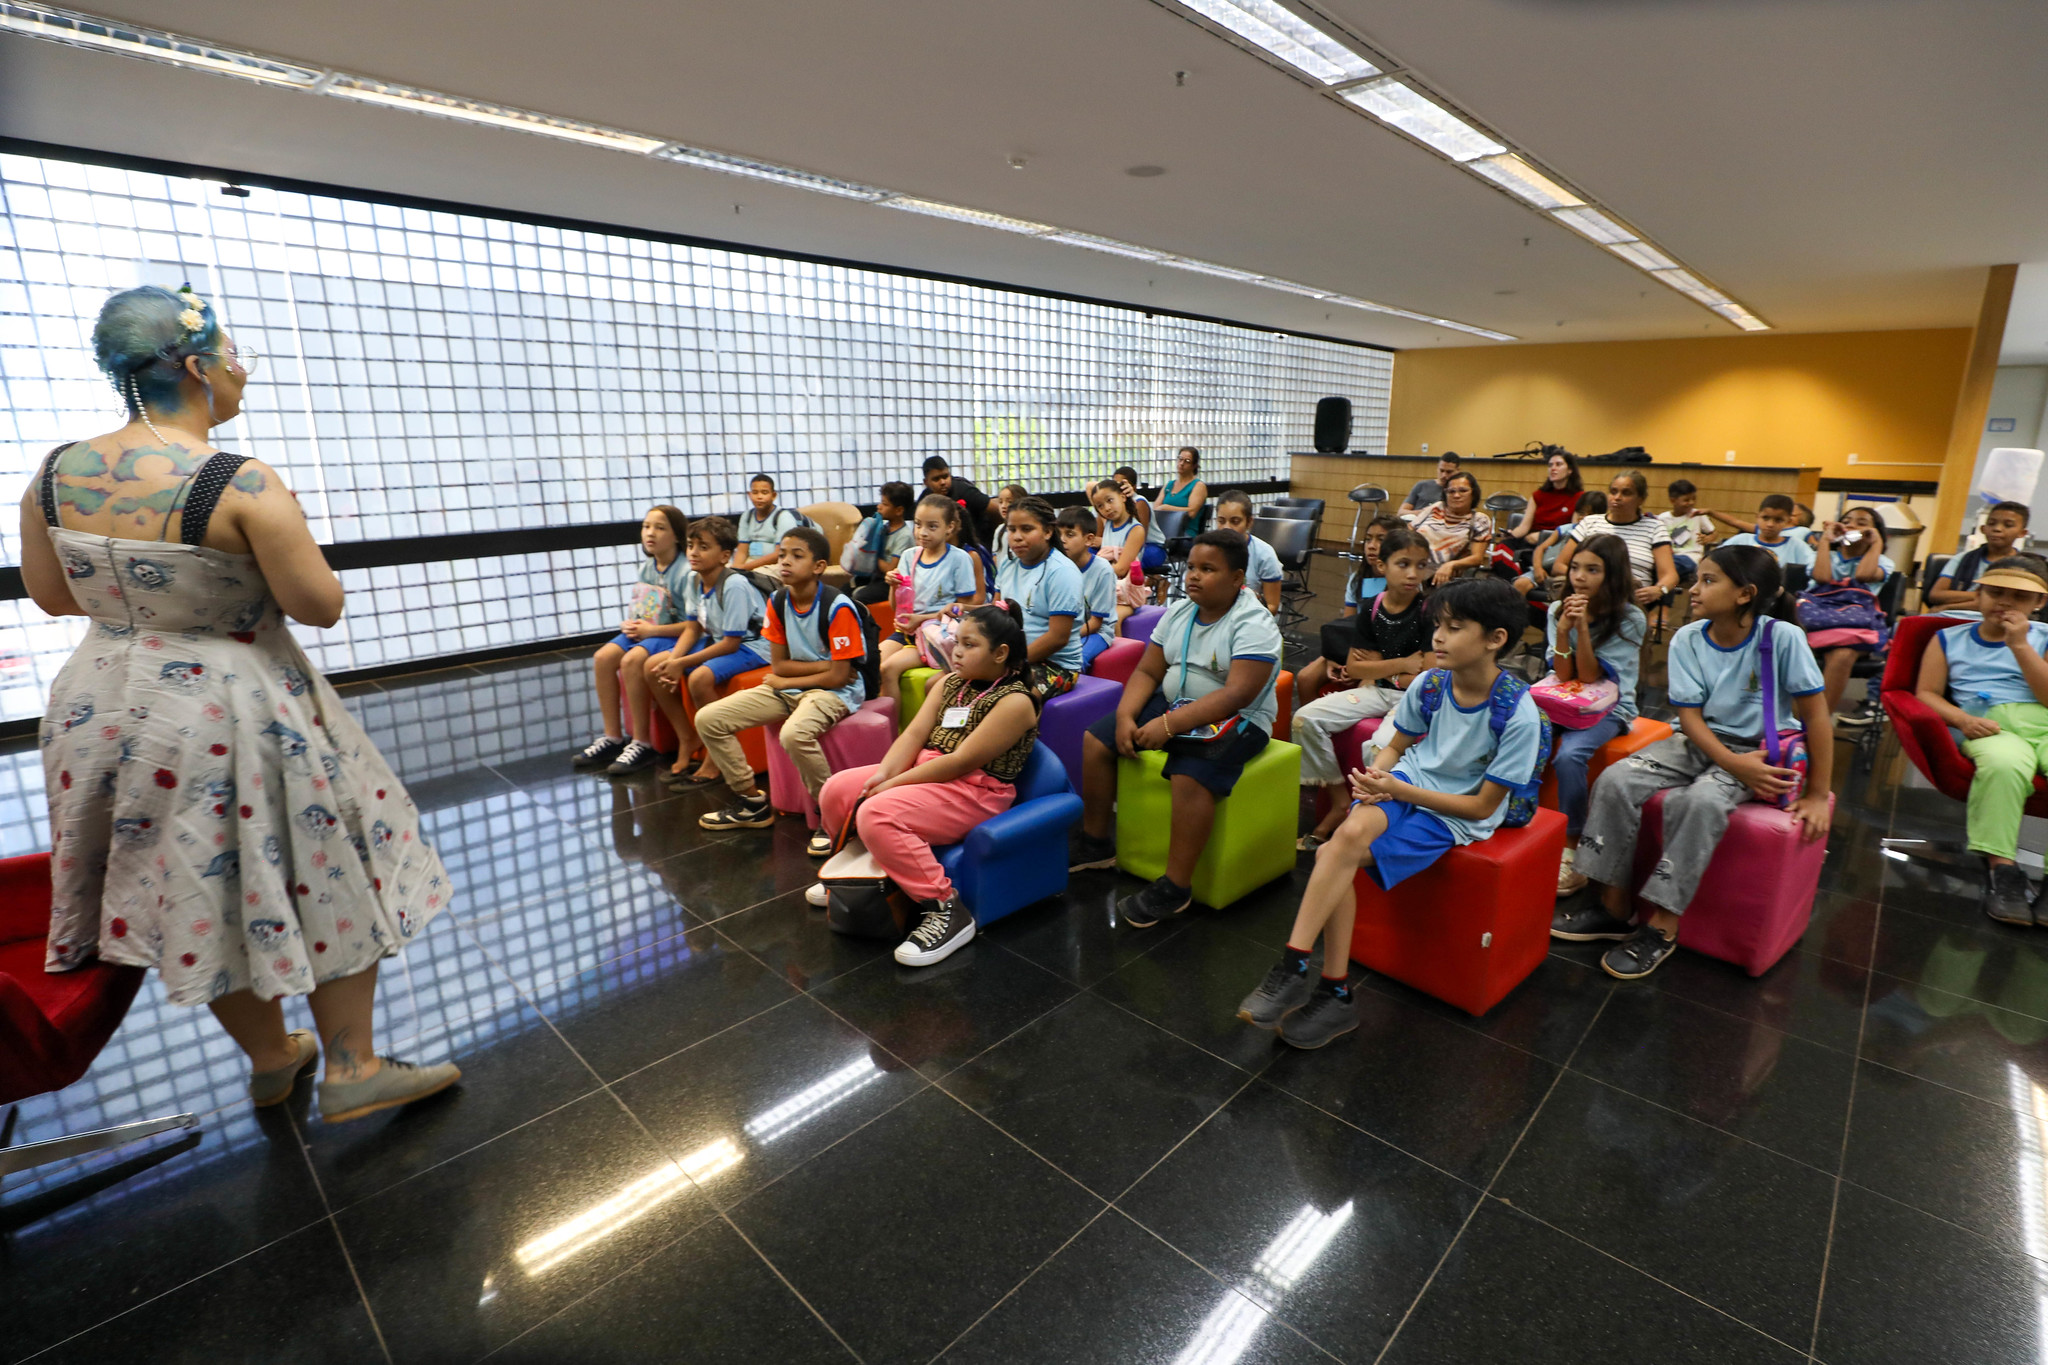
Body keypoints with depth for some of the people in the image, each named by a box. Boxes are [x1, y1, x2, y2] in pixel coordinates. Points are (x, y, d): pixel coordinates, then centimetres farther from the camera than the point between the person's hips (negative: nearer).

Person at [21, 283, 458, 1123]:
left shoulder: (54, 474, -2)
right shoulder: (243, 486, -22)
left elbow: (51, 596, 10)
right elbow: (321, 605, -19)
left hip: (106, 711, 7)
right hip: (235, 718, -7)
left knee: (205, 893, 19)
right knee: (321, 878, 8)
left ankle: (269, 1060, 37)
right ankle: (351, 1071, 16)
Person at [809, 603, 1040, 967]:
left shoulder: (1015, 702, -16)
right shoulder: (950, 683, 10)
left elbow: (962, 761, -21)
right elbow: (914, 733, 3)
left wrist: (896, 784, -18)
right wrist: (884, 773, -15)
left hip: (975, 791, -9)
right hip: (927, 769, 9)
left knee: (876, 814, -29)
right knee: (836, 790, 0)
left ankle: (946, 912, -21)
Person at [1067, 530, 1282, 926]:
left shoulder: (1253, 624, -16)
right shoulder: (1178, 612, 6)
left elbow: (1238, 694, -28)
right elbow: (1147, 672, 6)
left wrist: (1168, 725, -33)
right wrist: (1125, 716, -13)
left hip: (1234, 719, -7)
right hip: (1172, 704, 8)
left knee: (1189, 777, -35)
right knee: (1095, 740, -1)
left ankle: (1176, 888, -19)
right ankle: (1095, 843, 13)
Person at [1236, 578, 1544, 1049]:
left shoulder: (1518, 715, -18)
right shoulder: (1431, 683, -4)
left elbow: (1481, 806, -13)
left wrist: (1396, 789, -20)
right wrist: (1376, 777, -12)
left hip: (1458, 815, -4)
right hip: (1406, 783, 4)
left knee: (1336, 855, -26)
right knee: (1351, 830, -29)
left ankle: (1294, 968, -14)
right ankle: (1335, 992, -22)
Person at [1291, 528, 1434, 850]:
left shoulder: (1429, 612, -10)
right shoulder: (1371, 609, 3)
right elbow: (1354, 668, 0)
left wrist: (1378, 668, -6)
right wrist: (1403, 664, -10)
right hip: (1376, 692, 5)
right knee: (1305, 719, -16)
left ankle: (1336, 818, -11)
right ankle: (1339, 798, -2)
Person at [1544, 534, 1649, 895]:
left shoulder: (1630, 619, -8)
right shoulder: (1558, 610, 2)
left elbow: (1589, 677, -15)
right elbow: (1564, 676, -4)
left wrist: (1583, 627, -23)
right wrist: (1563, 629, -17)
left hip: (1608, 708, -4)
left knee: (1568, 755, -32)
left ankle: (1571, 848, -19)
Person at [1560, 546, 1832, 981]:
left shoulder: (1782, 637, -16)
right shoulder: (1687, 639, -5)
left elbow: (1815, 714, -12)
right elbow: (1690, 716, -5)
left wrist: (1818, 795, -11)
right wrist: (1734, 764, -22)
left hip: (1760, 751, -4)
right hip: (1699, 744, 4)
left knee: (1701, 800, -34)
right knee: (1615, 780, -19)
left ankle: (1662, 926, -21)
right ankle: (1614, 906, -8)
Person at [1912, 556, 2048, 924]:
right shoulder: (1950, 639, 20)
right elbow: (1926, 693, 11)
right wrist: (1963, 719, -8)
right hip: (1989, 726, -1)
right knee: (2003, 763, -39)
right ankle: (2000, 869, -34)